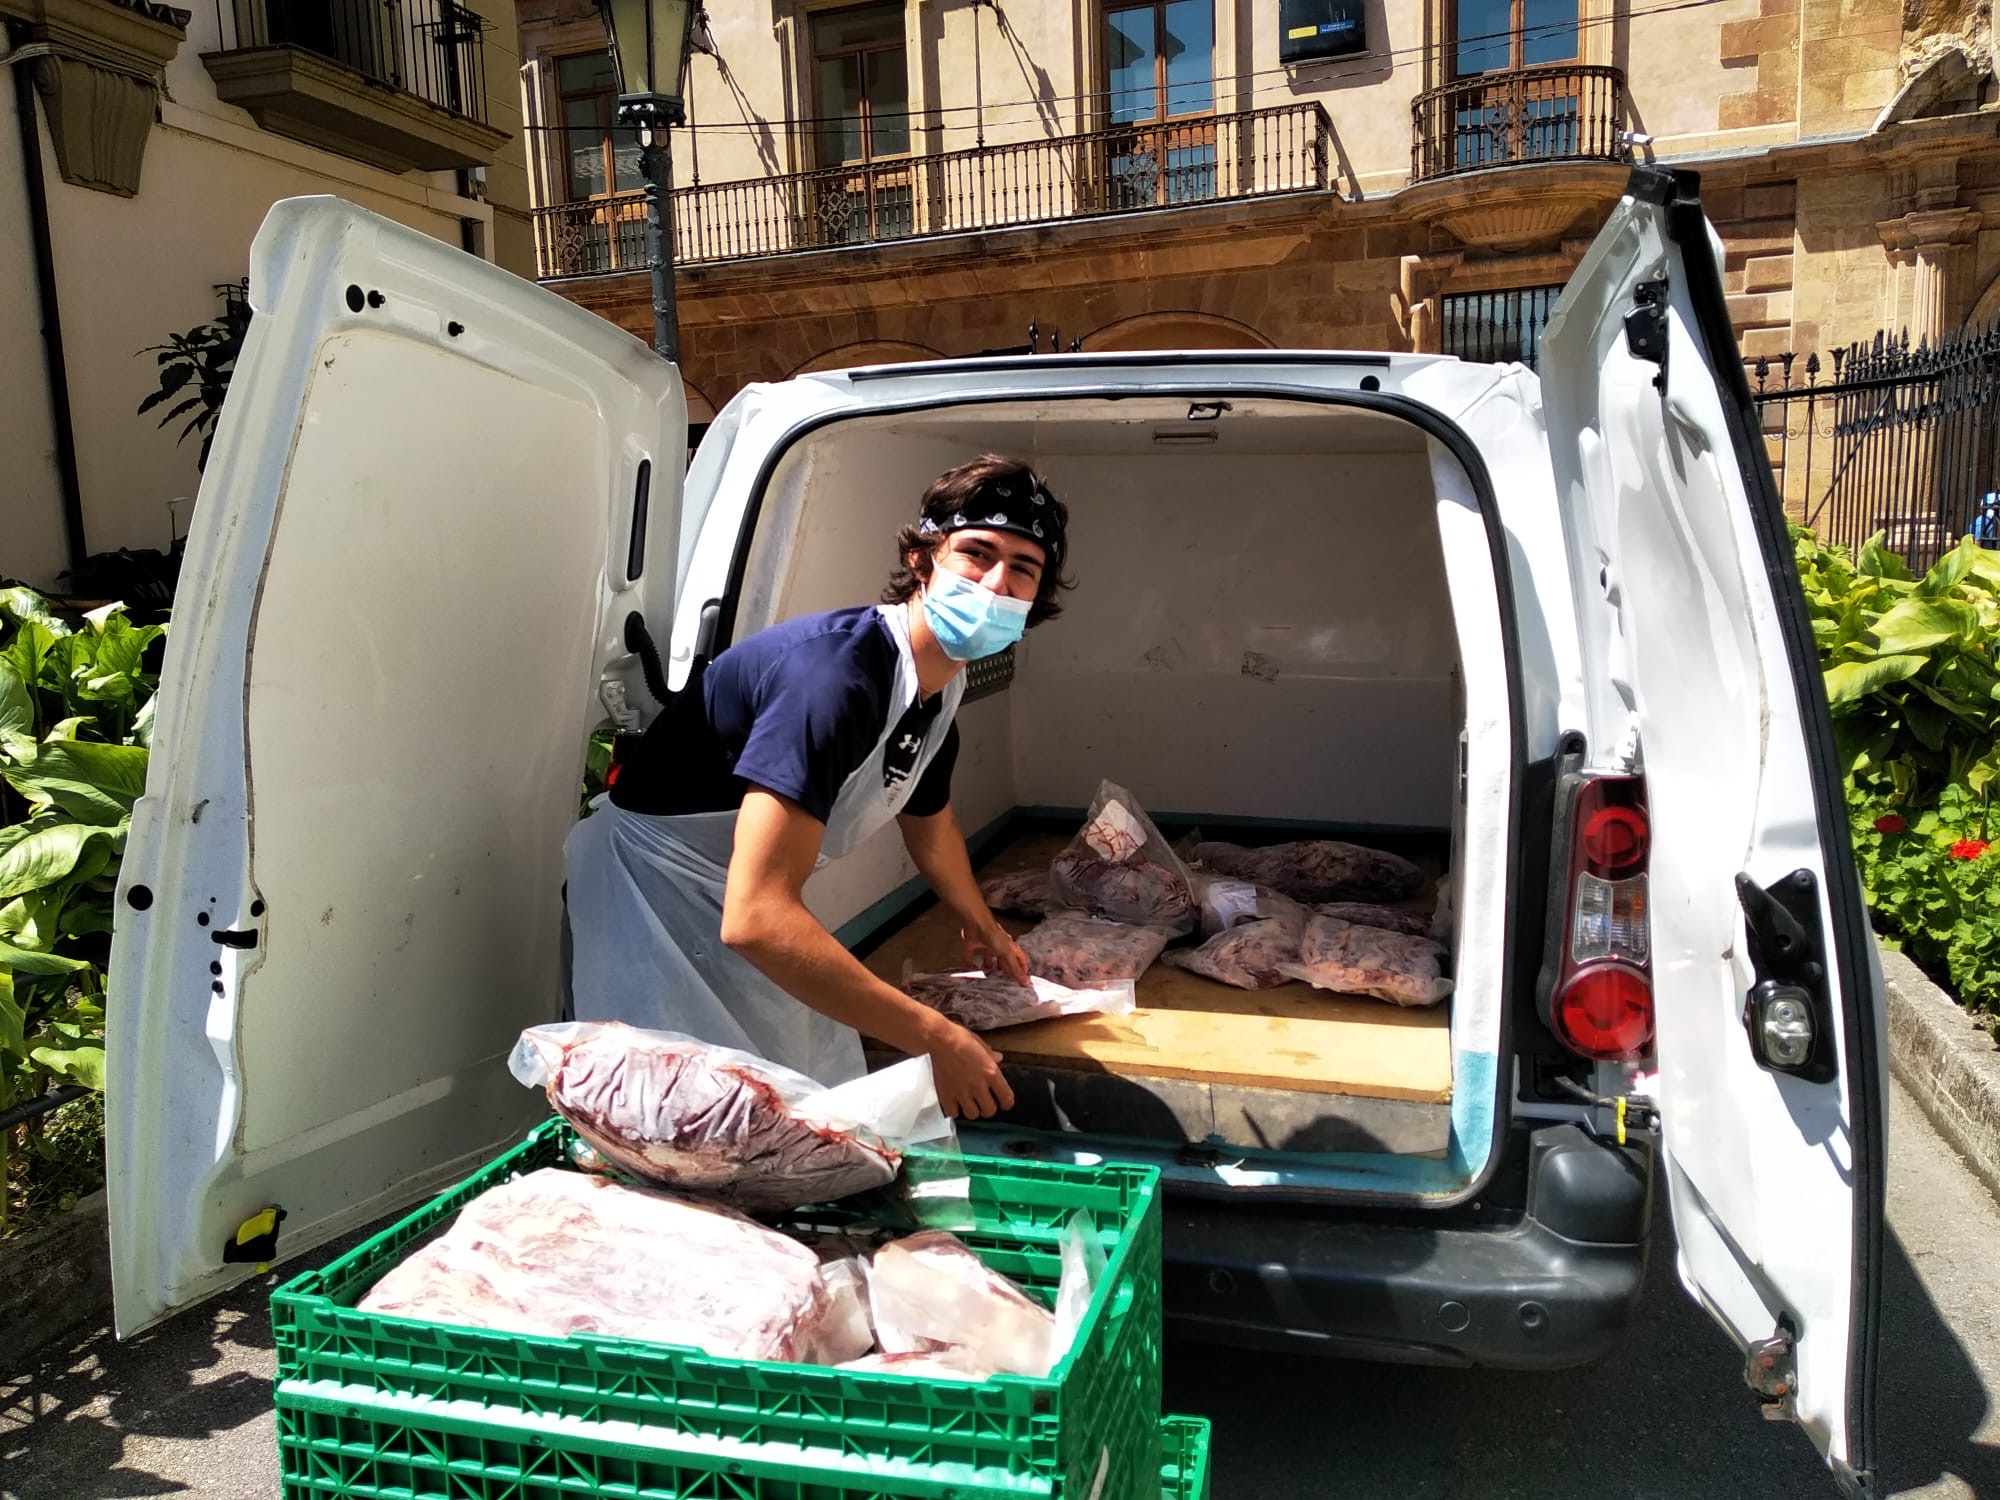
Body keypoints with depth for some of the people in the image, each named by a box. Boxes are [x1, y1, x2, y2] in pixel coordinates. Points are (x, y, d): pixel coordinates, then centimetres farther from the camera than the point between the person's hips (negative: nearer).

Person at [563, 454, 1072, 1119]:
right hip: (656, 884, -9)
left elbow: (931, 826, 23)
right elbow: (757, 917, -39)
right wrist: (935, 1039, -34)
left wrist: (981, 926, 37)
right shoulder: (836, 672, -32)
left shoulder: (940, 687, -1)